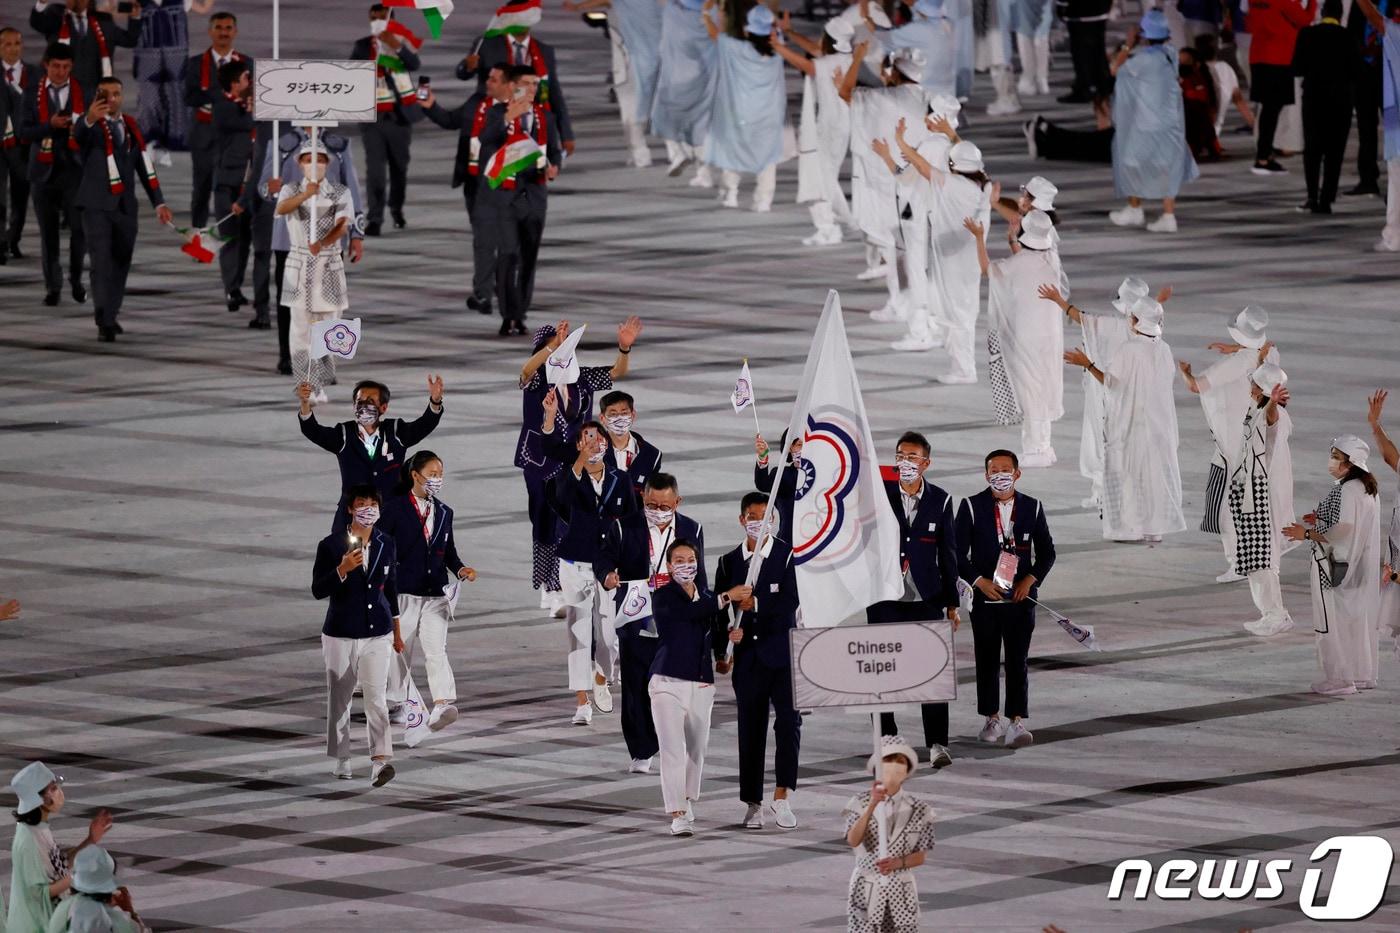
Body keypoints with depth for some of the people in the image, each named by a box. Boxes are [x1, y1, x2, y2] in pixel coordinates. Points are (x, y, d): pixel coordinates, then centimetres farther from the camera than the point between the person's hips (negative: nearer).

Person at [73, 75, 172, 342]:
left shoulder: (131, 127, 11)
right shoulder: (91, 126, -6)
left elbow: (145, 167, 15)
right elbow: (78, 134, -32)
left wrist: (159, 202, 10)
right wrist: (89, 120, -55)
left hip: (126, 207, 5)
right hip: (97, 205, -5)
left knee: (121, 264, 12)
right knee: (102, 263, -12)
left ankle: (109, 316, 27)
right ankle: (105, 323, -16)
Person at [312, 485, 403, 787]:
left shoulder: (386, 545, 4)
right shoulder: (331, 545, -6)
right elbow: (317, 590, -10)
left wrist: (397, 632, 20)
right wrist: (343, 569, -27)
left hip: (377, 635, 1)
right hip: (340, 635, -1)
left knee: (376, 697, -13)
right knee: (339, 698, 10)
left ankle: (381, 761, -21)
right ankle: (342, 760, 24)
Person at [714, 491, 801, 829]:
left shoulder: (787, 555, -1)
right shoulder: (729, 562, 8)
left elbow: (790, 601, -12)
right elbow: (720, 610, 9)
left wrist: (756, 604, -23)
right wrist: (726, 635, -10)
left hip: (782, 653, -2)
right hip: (747, 658, 3)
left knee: (789, 720, -14)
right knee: (750, 729, 5)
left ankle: (782, 797, -13)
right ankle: (753, 804, 10)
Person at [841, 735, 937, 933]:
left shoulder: (918, 809, 0)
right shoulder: (861, 802, -3)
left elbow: (921, 856, 1)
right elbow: (853, 841, -19)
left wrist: (897, 862, -20)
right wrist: (872, 805, -29)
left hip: (901, 889, 2)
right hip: (867, 887, -1)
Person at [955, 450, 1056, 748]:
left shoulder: (1032, 508, 5)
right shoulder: (972, 507, 0)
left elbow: (1046, 552, 9)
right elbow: (958, 553, -1)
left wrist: (1030, 579, -7)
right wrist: (979, 581, -13)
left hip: (1020, 597, 0)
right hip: (985, 597, 0)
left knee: (1018, 661, -6)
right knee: (987, 661, 7)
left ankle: (1017, 723, -10)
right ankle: (993, 720, 19)